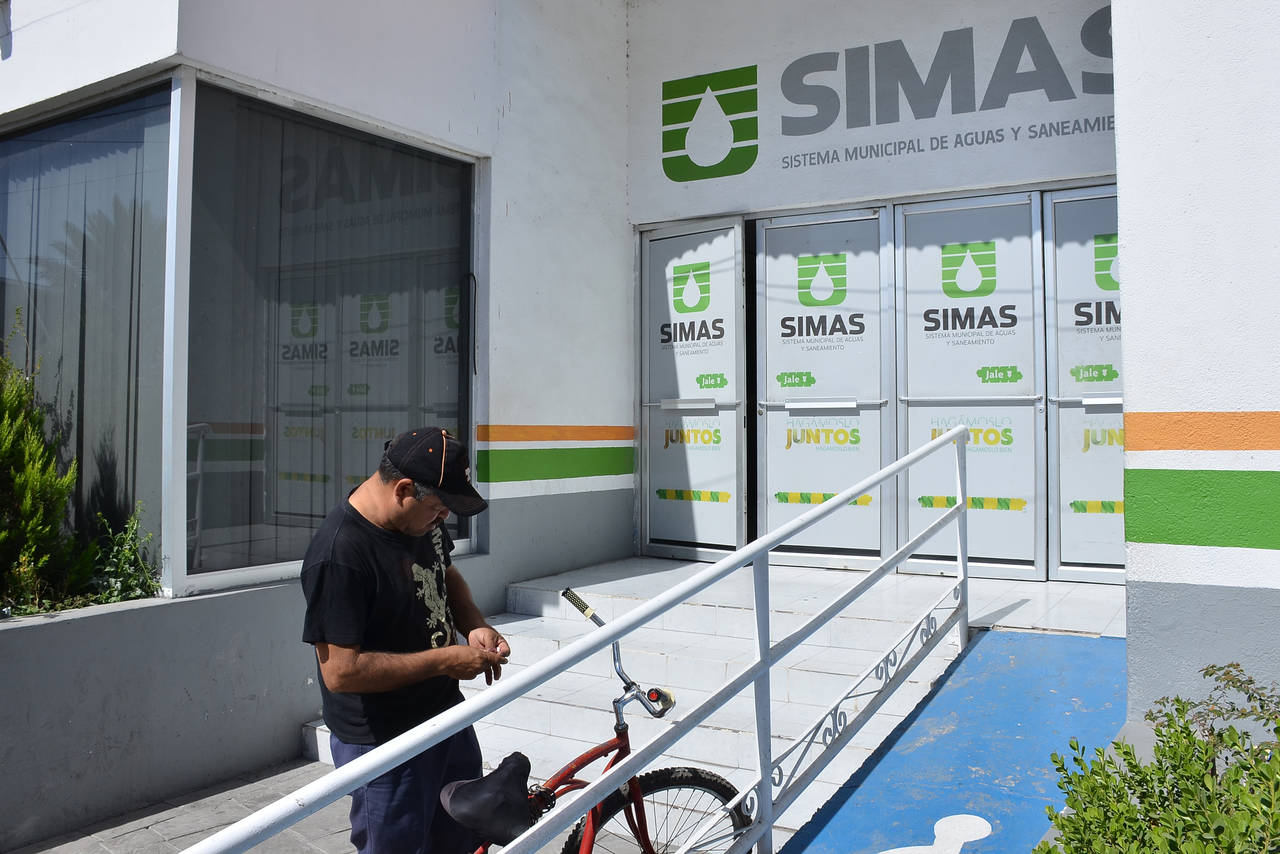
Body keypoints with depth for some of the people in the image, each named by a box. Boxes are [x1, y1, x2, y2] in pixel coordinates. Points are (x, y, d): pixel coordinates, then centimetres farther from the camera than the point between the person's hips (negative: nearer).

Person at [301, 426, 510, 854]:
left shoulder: (422, 518, -3)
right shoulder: (339, 554, -29)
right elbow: (341, 671, -29)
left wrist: (475, 628, -3)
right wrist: (444, 661, -25)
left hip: (447, 715, 8)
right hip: (384, 743, -8)